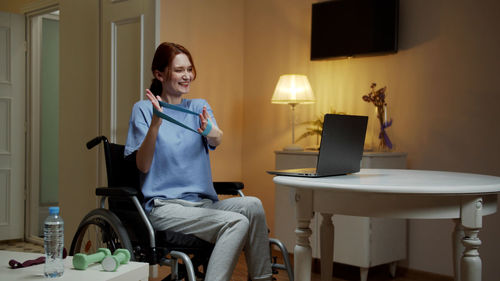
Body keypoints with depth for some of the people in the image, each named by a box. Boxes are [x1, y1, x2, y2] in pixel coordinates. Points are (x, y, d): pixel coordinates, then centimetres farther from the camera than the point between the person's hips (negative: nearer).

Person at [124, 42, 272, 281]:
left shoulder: (199, 107, 14)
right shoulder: (143, 109, 3)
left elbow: (217, 140, -9)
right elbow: (143, 165, -8)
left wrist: (211, 132, -33)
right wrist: (155, 123, -22)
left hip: (203, 203, 4)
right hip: (164, 205, -4)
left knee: (252, 205, -26)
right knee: (236, 222, -28)